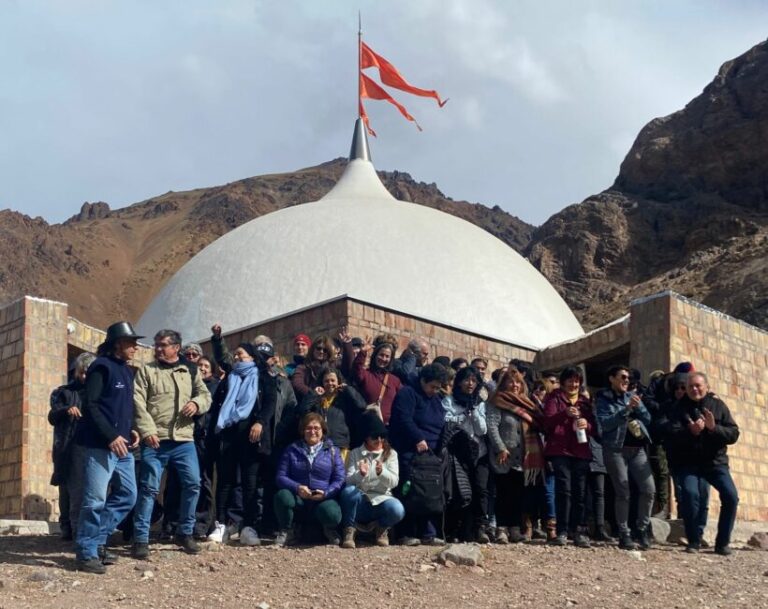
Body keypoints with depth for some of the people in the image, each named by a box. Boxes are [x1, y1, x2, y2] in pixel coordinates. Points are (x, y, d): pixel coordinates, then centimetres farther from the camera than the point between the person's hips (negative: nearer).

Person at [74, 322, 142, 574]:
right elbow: (90, 405, -16)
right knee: (95, 500, -7)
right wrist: (111, 436, -19)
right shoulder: (102, 367, -8)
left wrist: (130, 431, 8)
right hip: (100, 445, -9)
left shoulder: (127, 370, 18)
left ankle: (97, 541, 21)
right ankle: (86, 553, 3)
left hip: (121, 445, 9)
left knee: (127, 495, 12)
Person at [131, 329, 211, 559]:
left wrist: (196, 403, -6)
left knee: (193, 483, 1)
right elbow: (138, 402, -5)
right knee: (149, 487, -4)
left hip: (184, 439, 3)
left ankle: (185, 533, 18)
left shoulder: (191, 370, 14)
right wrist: (147, 430, -17)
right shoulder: (146, 370, 4)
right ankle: (141, 540, 3)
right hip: (155, 440, -3)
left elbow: (205, 394, 18)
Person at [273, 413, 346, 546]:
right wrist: (297, 487, -18)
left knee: (331, 513, -36)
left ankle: (329, 530, 5)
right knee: (282, 496, -33)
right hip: (298, 500, 1)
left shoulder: (332, 451, 11)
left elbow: (340, 479, 1)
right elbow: (280, 476, 1)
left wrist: (326, 493, -18)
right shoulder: (292, 450, 12)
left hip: (324, 500, -1)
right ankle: (287, 531, -4)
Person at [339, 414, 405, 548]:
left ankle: (381, 529, 2)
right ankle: (349, 531, -13)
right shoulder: (355, 454, 7)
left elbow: (394, 482, -4)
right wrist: (360, 474, -28)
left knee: (397, 509, -34)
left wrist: (382, 472, -26)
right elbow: (348, 481, -6)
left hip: (381, 500, 1)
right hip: (360, 503, -1)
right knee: (348, 491, -35)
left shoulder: (391, 454, 8)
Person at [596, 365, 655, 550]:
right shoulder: (603, 399, 2)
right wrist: (626, 409, -18)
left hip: (638, 449, 5)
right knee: (622, 493, -6)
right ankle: (624, 535, 0)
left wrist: (638, 406, -5)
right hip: (616, 449, -4)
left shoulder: (633, 396, 17)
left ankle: (643, 530, 11)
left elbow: (648, 420, 12)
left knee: (649, 489, -4)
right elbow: (605, 423, -13)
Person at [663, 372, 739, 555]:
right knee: (690, 494, -24)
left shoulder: (718, 405, 5)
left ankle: (723, 542, 2)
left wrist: (714, 428, -21)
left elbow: (734, 434, -3)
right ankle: (693, 541, -8)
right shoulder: (680, 408, 0)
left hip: (715, 461, 2)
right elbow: (672, 435, -14)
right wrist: (690, 431, -33)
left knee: (731, 496, -15)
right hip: (688, 463, -2)